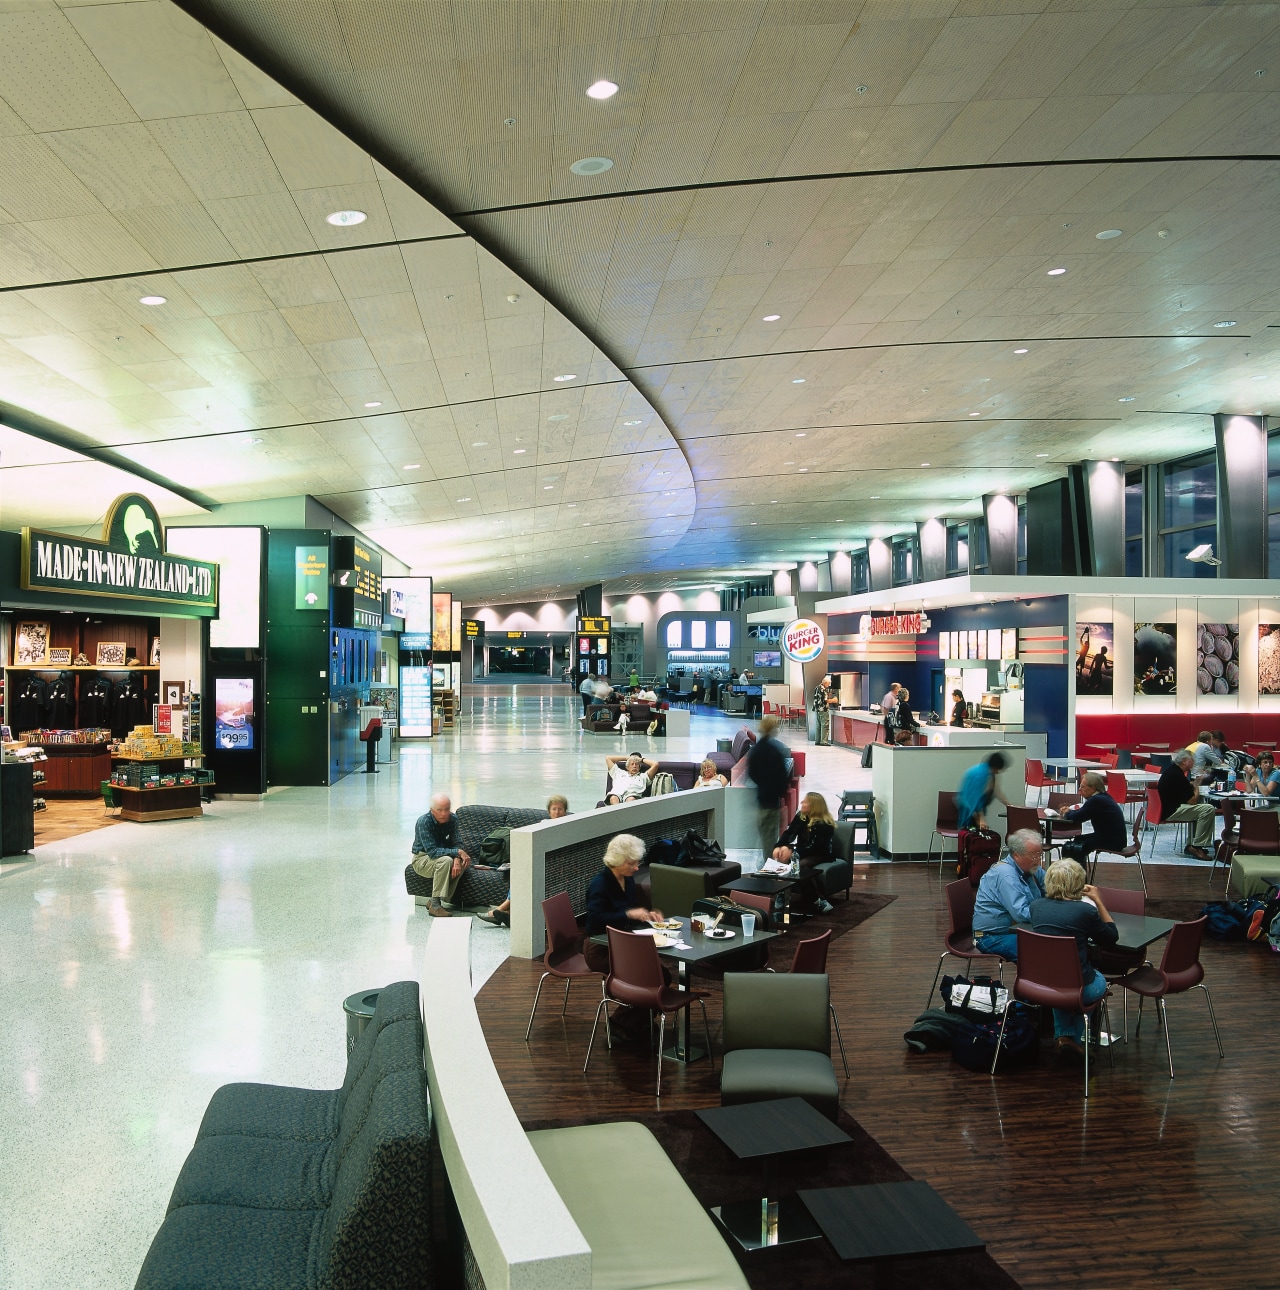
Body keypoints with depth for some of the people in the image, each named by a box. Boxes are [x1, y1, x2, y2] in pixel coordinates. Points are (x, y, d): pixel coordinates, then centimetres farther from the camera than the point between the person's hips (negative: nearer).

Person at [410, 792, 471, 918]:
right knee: (446, 861, -34)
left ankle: (434, 901, -14)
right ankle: (434, 905, -29)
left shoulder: (452, 819, -10)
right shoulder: (424, 822, -27)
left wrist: (457, 859, -29)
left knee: (464, 861, -22)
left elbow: (455, 843, -7)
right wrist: (458, 852, -36)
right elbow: (432, 851, -32)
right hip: (422, 859, -6)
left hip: (441, 854, 6)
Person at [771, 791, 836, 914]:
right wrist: (778, 847, -20)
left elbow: (814, 847, -23)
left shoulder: (823, 824, -18)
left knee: (799, 865, -36)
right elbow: (788, 833, 0)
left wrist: (792, 851, -29)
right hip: (802, 852, 7)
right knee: (781, 859, -23)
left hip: (821, 855, -7)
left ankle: (818, 901, -32)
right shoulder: (800, 816, 5)